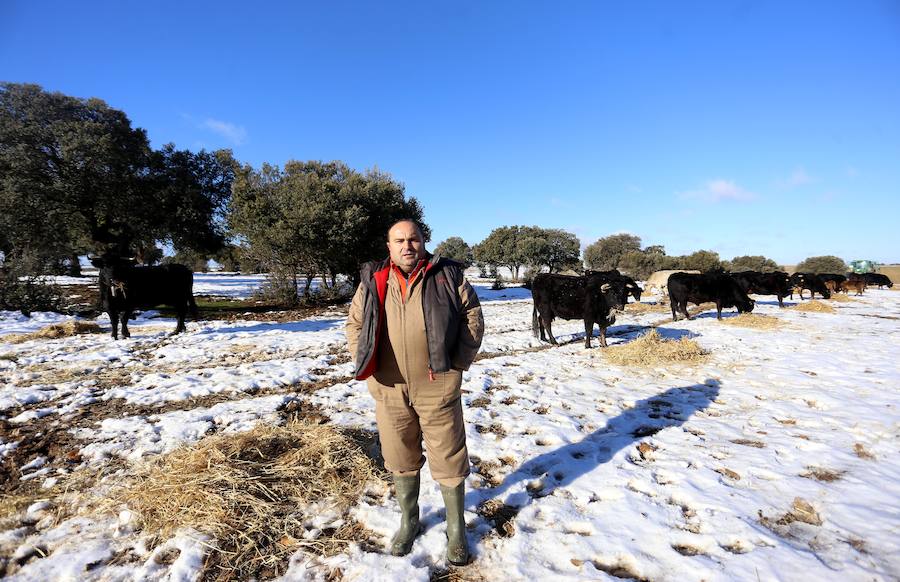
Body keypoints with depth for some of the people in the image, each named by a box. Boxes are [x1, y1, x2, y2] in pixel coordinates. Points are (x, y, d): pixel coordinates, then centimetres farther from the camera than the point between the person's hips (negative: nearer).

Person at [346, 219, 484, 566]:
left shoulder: (447, 275, -1)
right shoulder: (373, 281, 5)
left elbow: (472, 315, 2)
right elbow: (355, 322, 13)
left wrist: (459, 361, -3)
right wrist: (365, 363, 3)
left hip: (437, 386, -2)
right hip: (389, 387, 2)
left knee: (449, 460, 9)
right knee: (400, 459, 18)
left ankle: (456, 530, 32)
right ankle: (408, 522, 42)